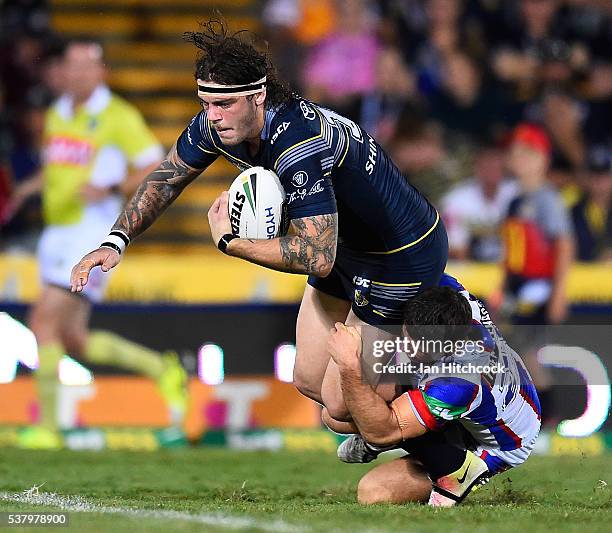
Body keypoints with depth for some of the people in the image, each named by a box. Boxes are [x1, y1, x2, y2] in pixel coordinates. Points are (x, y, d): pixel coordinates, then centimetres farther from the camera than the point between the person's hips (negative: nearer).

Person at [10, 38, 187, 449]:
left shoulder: (119, 117, -9)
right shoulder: (57, 114, 13)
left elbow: (156, 170, -9)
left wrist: (110, 190, -21)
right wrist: (32, 186, 9)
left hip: (92, 234, -8)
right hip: (57, 233, 8)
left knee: (44, 320, -17)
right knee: (75, 341, 8)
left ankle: (47, 426, -10)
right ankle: (163, 371, 26)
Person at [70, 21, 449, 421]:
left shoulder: (299, 145, -37)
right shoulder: (217, 123, -12)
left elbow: (316, 258, -39)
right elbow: (167, 178, 7)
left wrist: (229, 242, -28)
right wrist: (116, 241, -4)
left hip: (405, 255, -8)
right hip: (346, 245, 9)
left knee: (340, 403, -5)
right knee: (309, 381, 15)